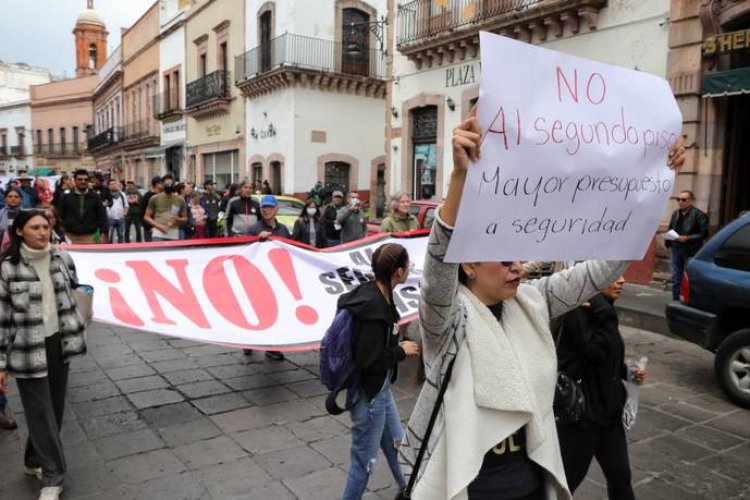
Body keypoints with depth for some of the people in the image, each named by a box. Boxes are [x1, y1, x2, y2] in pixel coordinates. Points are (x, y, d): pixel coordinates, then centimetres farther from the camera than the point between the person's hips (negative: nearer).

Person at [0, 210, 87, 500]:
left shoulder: (61, 258, 0)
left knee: (55, 408, 15)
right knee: (41, 414, 3)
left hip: (58, 342, 5)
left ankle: (34, 461, 37)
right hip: (28, 349, -4)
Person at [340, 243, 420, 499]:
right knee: (364, 459, 8)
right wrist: (402, 351, -15)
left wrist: (399, 345, 5)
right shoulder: (374, 306, -28)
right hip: (369, 392, -10)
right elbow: (368, 360, -28)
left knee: (395, 445, 27)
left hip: (380, 387, 10)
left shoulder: (375, 294, 0)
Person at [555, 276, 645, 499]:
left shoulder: (601, 310, 10)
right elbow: (596, 352, -28)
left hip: (608, 410, 8)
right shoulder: (578, 310, -18)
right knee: (569, 477, 7)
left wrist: (627, 372, 4)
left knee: (620, 475, 15)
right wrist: (602, 310, -26)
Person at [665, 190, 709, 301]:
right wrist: (669, 243, 6)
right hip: (676, 250, 5)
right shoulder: (676, 213, 9)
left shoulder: (699, 214, -7)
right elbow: (670, 230, 18)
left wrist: (687, 238, -18)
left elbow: (704, 233, -10)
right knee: (675, 279, 10)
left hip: (691, 252, -5)